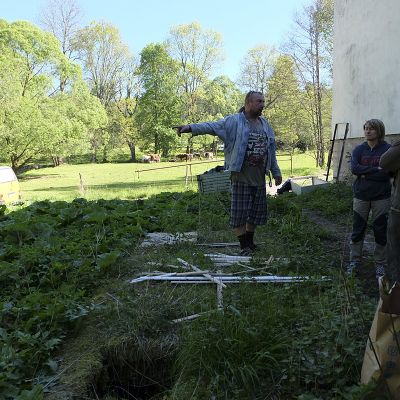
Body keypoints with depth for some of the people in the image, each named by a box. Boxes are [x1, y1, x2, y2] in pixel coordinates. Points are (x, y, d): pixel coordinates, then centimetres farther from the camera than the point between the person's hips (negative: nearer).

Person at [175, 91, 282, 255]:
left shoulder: (265, 124, 14)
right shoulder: (234, 121, -5)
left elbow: (271, 152, 20)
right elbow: (212, 126, -20)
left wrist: (276, 172, 23)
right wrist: (191, 127, -36)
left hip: (259, 178, 6)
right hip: (241, 178, -6)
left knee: (256, 213, 13)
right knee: (239, 214, -2)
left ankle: (250, 243, 31)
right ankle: (244, 247, 13)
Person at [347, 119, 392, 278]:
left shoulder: (388, 150, -6)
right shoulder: (359, 149, 3)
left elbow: (387, 173, -15)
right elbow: (354, 168, -13)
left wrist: (365, 174, -14)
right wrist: (376, 170, -18)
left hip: (381, 197, -2)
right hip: (361, 196, 2)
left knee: (380, 231, 7)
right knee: (358, 230, 9)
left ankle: (380, 263, 23)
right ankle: (355, 261, 23)